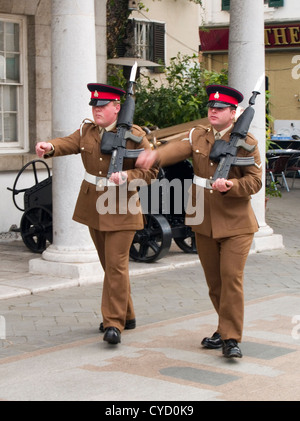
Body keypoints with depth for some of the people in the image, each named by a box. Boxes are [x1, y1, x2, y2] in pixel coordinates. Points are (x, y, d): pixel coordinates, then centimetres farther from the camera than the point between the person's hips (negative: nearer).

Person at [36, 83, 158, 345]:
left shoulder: (134, 136, -9)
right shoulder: (87, 131, 7)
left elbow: (151, 171, -9)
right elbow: (68, 144, -12)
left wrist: (127, 176, -27)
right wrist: (49, 147, -34)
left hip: (121, 210, -6)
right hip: (93, 207, 6)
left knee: (116, 265, -10)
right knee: (109, 265, 14)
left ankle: (114, 323, -4)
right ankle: (126, 315, 28)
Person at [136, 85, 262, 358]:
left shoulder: (245, 142, -4)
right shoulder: (198, 135, 6)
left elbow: (255, 181, -7)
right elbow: (178, 149, -15)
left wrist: (230, 186, -27)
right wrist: (154, 155, -37)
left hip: (236, 223, -4)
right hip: (204, 222, 4)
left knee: (231, 277, -12)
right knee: (213, 281, 11)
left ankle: (231, 338, -6)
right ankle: (225, 328, 27)